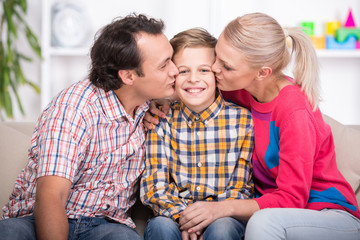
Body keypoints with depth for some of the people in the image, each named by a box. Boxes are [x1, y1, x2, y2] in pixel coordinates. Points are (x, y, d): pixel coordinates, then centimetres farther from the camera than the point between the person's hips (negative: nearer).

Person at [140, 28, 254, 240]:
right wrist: (183, 215, -22)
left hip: (223, 217, -1)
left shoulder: (242, 120, -2)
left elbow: (242, 189, -2)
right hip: (173, 216, 1)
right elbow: (153, 186, -2)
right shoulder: (161, 122, 2)